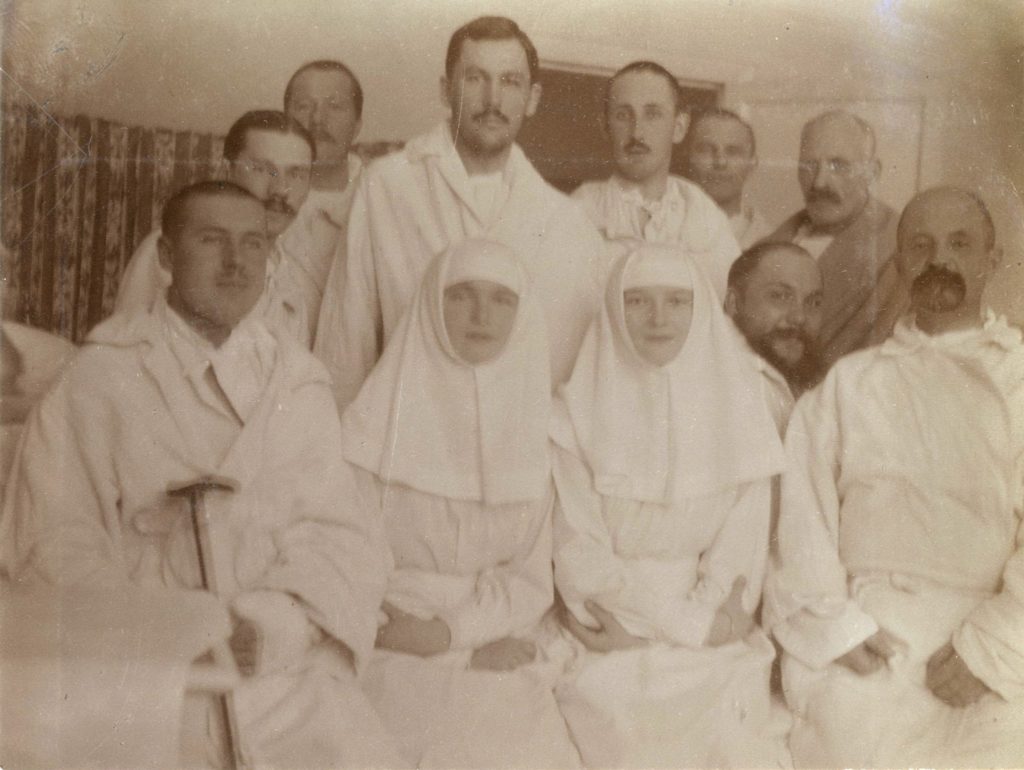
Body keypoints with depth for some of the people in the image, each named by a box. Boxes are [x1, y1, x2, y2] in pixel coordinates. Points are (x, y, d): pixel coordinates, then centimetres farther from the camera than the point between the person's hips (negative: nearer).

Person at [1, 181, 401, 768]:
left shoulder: (299, 381, 9)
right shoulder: (100, 379, 2)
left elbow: (343, 534, 3)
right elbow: (55, 540, -2)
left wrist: (272, 622, -14)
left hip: (283, 664, 2)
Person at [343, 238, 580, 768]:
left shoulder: (532, 423, 6)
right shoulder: (379, 416, -2)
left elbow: (532, 578, 5)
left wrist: (452, 630, -12)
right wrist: (473, 648, -8)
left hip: (501, 657, 2)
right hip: (400, 662, -2)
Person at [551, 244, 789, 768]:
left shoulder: (738, 411, 5)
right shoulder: (577, 412, 0)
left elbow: (740, 553, 0)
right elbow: (580, 553, -4)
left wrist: (643, 624, -10)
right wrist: (688, 621, -10)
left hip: (713, 647, 1)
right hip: (605, 651, -1)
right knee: (624, 721, -23)